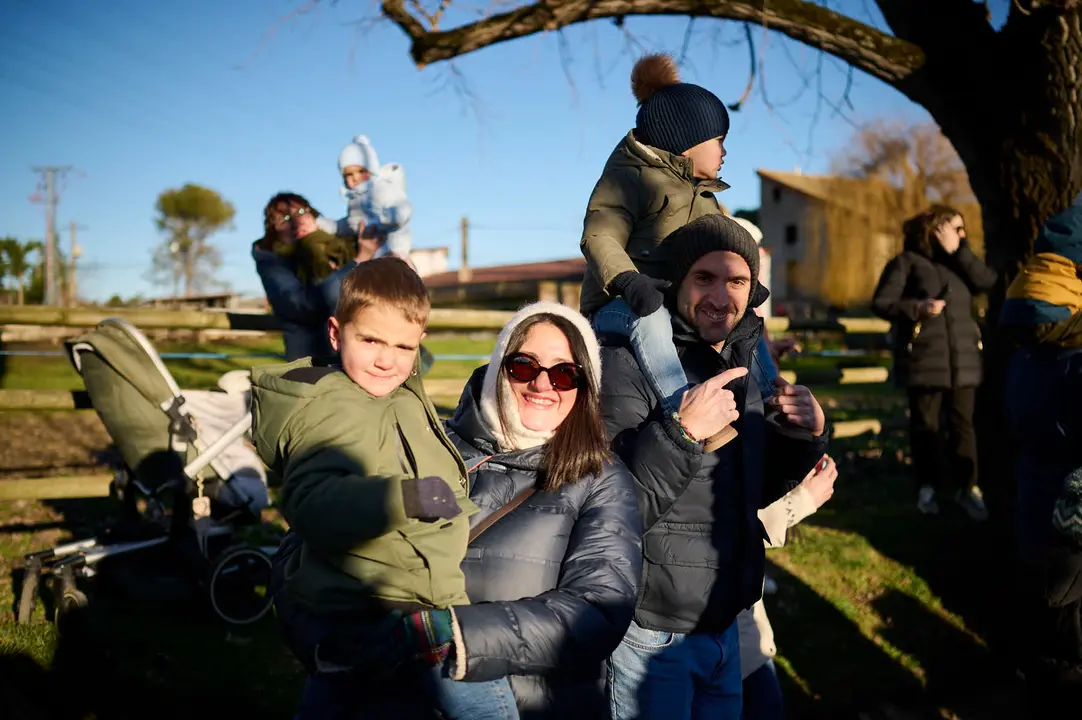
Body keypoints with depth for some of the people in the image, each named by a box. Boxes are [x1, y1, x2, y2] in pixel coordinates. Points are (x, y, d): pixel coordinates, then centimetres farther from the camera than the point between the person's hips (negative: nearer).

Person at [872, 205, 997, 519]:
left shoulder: (959, 261, 17)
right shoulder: (907, 261, 0)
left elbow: (987, 280, -2)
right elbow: (881, 303, -6)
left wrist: (957, 251, -3)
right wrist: (916, 307, -19)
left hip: (962, 358, 4)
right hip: (924, 358, -4)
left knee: (962, 423, 5)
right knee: (926, 424, 3)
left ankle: (968, 487, 11)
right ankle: (928, 487, 15)